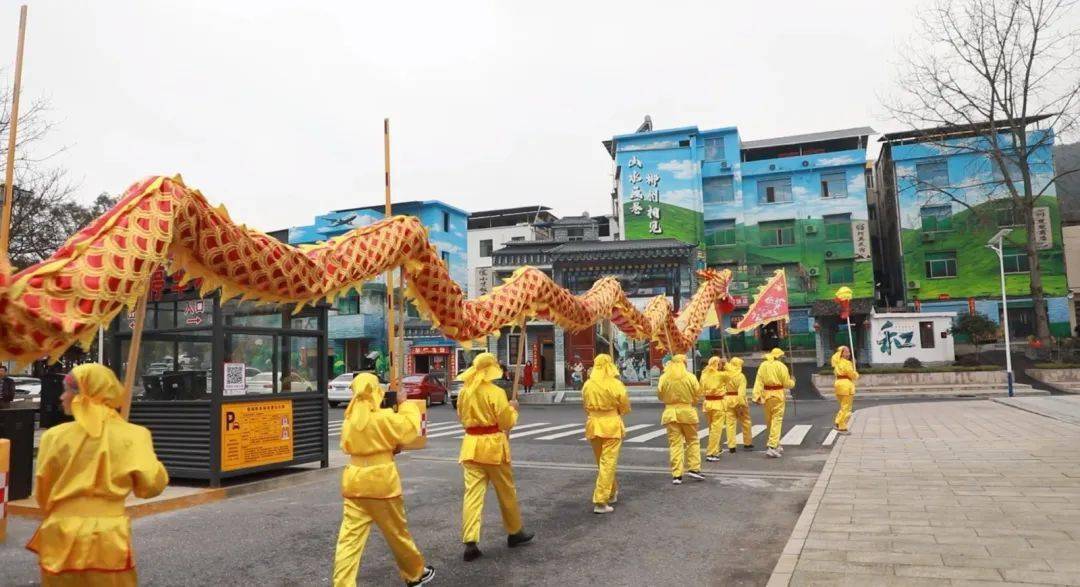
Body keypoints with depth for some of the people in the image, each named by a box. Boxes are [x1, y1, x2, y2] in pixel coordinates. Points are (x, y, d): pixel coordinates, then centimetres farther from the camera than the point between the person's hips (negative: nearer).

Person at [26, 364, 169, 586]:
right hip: (109, 539, -1)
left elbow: (42, 494, 5)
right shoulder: (131, 435, -8)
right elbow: (151, 485, -7)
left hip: (61, 537, 2)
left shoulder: (54, 436, -4)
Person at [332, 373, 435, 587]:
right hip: (381, 480, -4)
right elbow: (410, 427, -6)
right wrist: (404, 403, 6)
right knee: (397, 532, 13)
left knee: (349, 538, 2)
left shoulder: (350, 419, 5)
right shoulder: (383, 416, -13)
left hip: (354, 480, 4)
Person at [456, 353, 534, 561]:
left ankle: (470, 542, -6)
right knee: (507, 491, 13)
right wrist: (513, 409, 8)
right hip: (493, 445, -4)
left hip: (471, 445, 4)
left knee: (472, 493, 2)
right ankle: (515, 532, 29)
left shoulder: (464, 392, 3)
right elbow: (507, 422, -9)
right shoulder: (496, 392, -14)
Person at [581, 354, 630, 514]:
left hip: (593, 424, 4)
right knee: (608, 463, -1)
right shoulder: (615, 384, -11)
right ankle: (600, 502, -4)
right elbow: (625, 407, -2)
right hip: (611, 425, -4)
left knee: (602, 462, 20)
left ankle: (612, 493, 38)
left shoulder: (587, 385, -1)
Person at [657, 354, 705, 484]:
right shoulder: (690, 377, -7)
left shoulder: (664, 378, -4)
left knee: (675, 443, 5)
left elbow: (660, 395, 4)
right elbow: (697, 395, 0)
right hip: (687, 411, -1)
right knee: (692, 441, 17)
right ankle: (693, 468, 14)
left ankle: (677, 474, 3)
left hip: (670, 412, 1)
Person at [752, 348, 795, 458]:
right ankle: (772, 447, -13)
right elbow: (787, 383, -4)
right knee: (777, 421, -3)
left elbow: (758, 382, -3)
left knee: (769, 421, 15)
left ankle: (776, 445, 30)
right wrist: (793, 382, 17)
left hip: (766, 395, 5)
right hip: (778, 395, -5)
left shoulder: (763, 365, 4)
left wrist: (757, 395, -4)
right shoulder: (781, 366, -8)